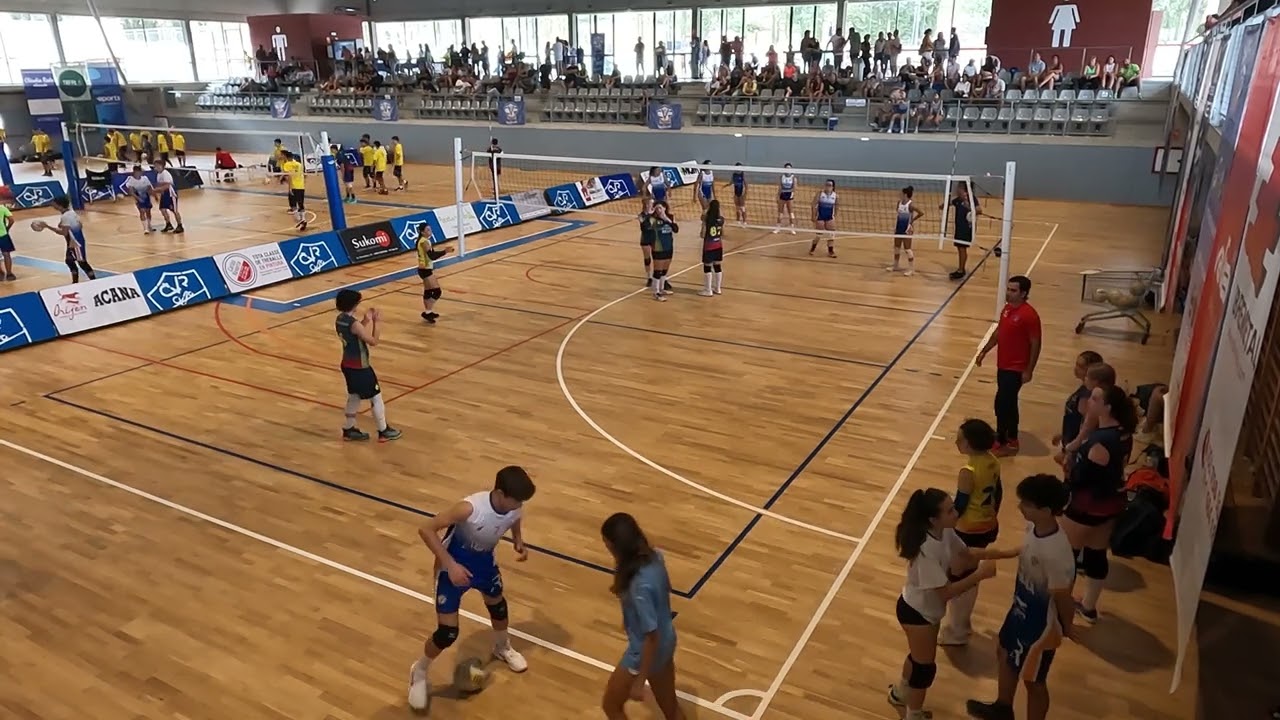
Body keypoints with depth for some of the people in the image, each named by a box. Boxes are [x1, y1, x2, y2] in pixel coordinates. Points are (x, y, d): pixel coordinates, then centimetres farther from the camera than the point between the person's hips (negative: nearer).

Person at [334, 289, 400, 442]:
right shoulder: (354, 323, -27)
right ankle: (384, 431, 17)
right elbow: (373, 341, -20)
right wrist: (376, 321, -14)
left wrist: (366, 320, 9)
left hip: (348, 365, 9)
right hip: (359, 367, -9)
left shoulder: (340, 319, 1)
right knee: (376, 397, 6)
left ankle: (349, 430, 33)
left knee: (354, 396, 23)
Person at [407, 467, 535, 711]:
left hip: (484, 560, 6)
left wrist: (519, 543, -10)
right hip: (455, 565, -5)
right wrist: (450, 564, -35)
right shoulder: (471, 508, -39)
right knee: (447, 632, -5)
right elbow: (426, 530, -32)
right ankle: (419, 673, 25)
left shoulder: (515, 509, -22)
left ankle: (502, 648, 59)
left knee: (497, 604, 26)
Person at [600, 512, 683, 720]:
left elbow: (651, 638, -28)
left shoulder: (640, 587, -37)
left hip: (646, 652, -8)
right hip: (667, 641, 8)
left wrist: (640, 680, -19)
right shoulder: (654, 556, -13)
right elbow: (666, 590, 7)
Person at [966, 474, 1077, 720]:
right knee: (1005, 653, 30)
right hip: (1021, 611, 9)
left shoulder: (1057, 552, -39)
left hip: (1041, 625, -9)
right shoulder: (1034, 528, -15)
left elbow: (1062, 596, -23)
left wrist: (1066, 628, -7)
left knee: (1033, 680, 15)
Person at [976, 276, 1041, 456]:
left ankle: (1000, 442, 9)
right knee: (1009, 404, 17)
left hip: (1016, 369, -9)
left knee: (1002, 404, -4)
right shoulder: (1007, 308, 4)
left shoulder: (1029, 315, -21)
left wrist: (1029, 370, -18)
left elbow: (1035, 344, -18)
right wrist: (984, 351, 18)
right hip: (1003, 365, 9)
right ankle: (1011, 440, 30)